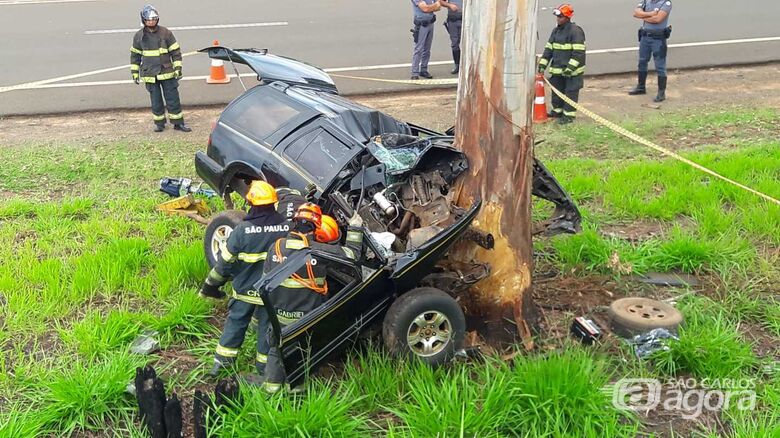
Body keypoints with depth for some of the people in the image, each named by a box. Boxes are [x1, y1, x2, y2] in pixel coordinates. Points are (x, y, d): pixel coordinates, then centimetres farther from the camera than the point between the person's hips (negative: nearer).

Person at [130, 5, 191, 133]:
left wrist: (178, 68, -3)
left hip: (167, 73, -1)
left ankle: (178, 123, 11)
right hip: (150, 75, 1)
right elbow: (135, 56, 10)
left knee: (173, 99, 2)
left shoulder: (166, 33, -4)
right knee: (156, 101, 8)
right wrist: (135, 73, 8)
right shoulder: (139, 36, 1)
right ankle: (159, 123, 21)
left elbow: (175, 51, 1)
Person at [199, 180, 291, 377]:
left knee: (235, 322, 18)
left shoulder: (242, 230, -19)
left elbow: (225, 261, -11)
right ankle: (264, 366, 26)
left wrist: (211, 284, 3)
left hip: (245, 289, -1)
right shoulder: (287, 228, -12)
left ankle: (222, 360, 26)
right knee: (268, 326, 16)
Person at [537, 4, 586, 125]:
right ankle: (557, 111, 29)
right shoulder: (556, 31, 11)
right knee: (557, 91, 14)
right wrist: (542, 65, 6)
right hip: (557, 69, 8)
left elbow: (578, 53, -19)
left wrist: (570, 67, -24)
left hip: (572, 71, -8)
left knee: (570, 93, -1)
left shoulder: (575, 31, -14)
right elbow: (548, 49, 13)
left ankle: (569, 115, 4)